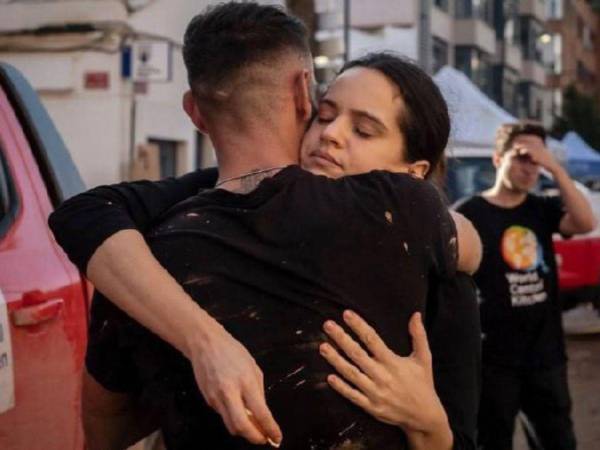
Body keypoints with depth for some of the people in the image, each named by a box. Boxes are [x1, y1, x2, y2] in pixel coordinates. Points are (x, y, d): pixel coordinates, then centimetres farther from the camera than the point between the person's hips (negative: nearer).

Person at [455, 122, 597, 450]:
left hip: (546, 355, 4)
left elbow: (585, 223, -14)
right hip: (494, 359, -4)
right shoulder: (468, 214, -7)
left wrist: (554, 167, -19)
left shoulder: (542, 209, 5)